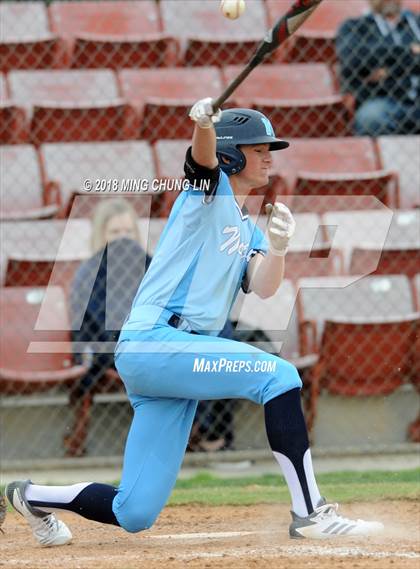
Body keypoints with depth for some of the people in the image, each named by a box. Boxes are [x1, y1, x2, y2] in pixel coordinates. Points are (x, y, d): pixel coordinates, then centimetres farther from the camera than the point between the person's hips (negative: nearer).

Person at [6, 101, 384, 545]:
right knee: (280, 375, -23)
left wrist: (278, 247, -13)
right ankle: (309, 512, -22)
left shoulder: (246, 229, 23)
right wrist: (203, 122, -41)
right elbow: (204, 155, -20)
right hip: (153, 342, -8)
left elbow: (262, 288, 5)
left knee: (134, 514, 3)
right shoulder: (209, 187, 4)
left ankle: (34, 498, 24)